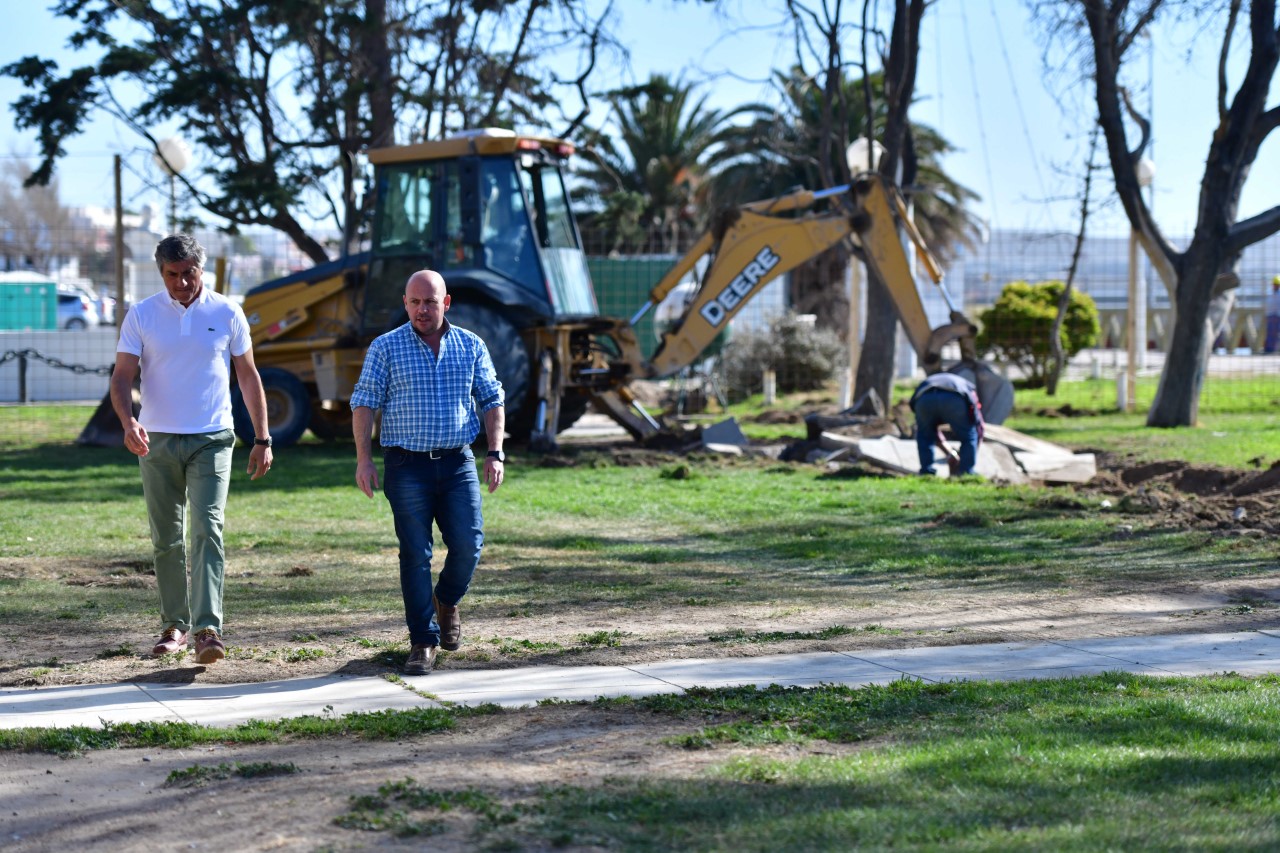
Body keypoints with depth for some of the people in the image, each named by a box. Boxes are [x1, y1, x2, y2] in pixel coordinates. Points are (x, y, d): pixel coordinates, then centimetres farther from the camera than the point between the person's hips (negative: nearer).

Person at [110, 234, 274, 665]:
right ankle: (175, 625, 19)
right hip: (158, 442, 2)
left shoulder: (227, 313, 3)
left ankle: (208, 629, -19)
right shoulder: (141, 315, 3)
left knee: (207, 531, -13)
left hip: (211, 440, -2)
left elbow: (248, 377, 9)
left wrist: (263, 439, 6)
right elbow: (122, 377, -1)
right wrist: (128, 421, -21)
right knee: (166, 539, 7)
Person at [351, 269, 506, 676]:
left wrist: (495, 452, 2)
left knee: (468, 544, -5)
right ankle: (423, 641, 6)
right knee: (415, 554, -2)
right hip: (407, 466, -2)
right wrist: (363, 458, -7)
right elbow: (364, 402, 1)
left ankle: (446, 602, 26)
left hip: (458, 463, 2)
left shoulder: (471, 346, 9)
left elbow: (492, 400, 12)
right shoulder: (385, 348, 3)